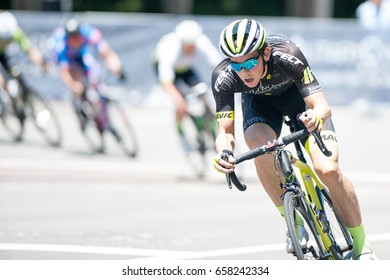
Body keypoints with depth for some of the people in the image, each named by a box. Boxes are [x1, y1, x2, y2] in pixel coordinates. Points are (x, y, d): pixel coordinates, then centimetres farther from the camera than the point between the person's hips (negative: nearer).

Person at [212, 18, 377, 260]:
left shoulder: (288, 57, -39)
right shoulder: (223, 78, -32)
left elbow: (323, 107, -41)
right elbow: (226, 130, -27)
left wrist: (316, 117, -65)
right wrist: (224, 152, -50)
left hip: (298, 94, -2)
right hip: (260, 102, 2)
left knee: (328, 169, -20)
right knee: (260, 149, -33)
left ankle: (362, 246, -2)